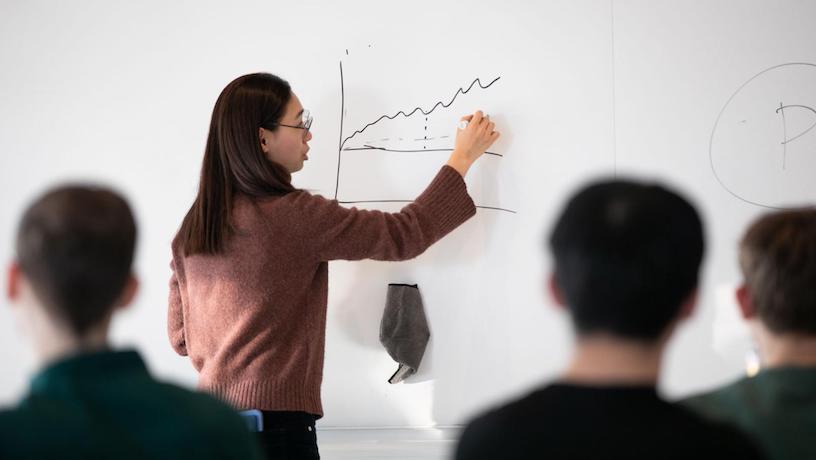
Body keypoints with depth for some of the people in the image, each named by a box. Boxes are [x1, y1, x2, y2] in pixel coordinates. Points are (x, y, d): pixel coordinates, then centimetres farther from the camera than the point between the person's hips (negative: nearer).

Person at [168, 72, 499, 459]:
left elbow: (181, 337, 12)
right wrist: (463, 157, 1)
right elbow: (403, 236, -8)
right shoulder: (293, 215, -14)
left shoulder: (193, 227, 6)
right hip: (273, 422, -7)